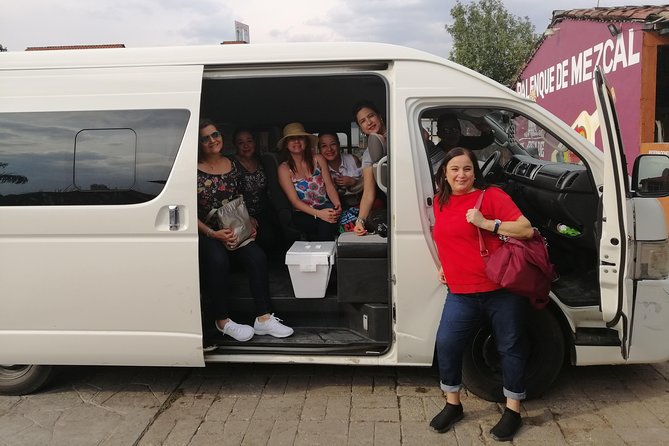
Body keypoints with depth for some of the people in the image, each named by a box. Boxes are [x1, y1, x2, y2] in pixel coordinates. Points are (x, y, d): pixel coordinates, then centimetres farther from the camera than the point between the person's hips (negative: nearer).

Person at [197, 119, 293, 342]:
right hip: (204, 233, -4)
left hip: (232, 230, 5)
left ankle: (263, 319, -17)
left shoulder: (232, 165, 11)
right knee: (218, 259, -34)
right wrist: (213, 234, -18)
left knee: (257, 257, -22)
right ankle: (222, 321, -17)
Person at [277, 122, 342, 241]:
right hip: (303, 214, -2)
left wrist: (337, 204, -19)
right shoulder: (284, 168, -1)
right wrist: (318, 213, -24)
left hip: (325, 206, 2)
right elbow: (294, 200, -9)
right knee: (322, 221, -34)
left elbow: (329, 186, 4)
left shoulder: (318, 159, 8)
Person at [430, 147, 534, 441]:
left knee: (510, 348, 8)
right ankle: (452, 404, 19)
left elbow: (527, 230, -14)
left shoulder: (492, 196, -8)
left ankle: (513, 410, 24)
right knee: (446, 344, -1)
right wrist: (444, 265, 15)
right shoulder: (440, 203, 9)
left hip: (502, 290, -4)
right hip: (461, 294, 5)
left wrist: (486, 223, -21)